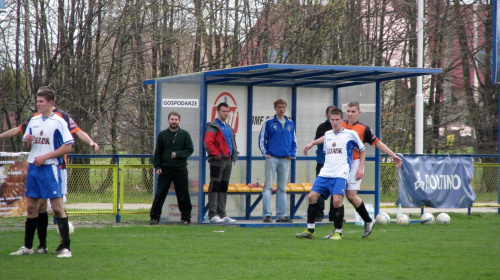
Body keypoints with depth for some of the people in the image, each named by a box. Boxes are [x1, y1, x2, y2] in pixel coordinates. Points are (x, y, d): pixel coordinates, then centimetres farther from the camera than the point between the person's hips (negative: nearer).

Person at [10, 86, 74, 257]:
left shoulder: (59, 122, -6)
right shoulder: (33, 121, 13)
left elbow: (68, 147, -11)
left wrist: (44, 157, -16)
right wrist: (27, 142, -4)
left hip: (50, 168, -6)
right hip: (33, 167, 6)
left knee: (57, 207, -8)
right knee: (31, 207, 9)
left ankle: (65, 248, -4)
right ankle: (27, 247, 17)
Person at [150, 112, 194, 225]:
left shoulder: (184, 134, 5)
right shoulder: (162, 134, 9)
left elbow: (190, 149, 2)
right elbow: (157, 152, 9)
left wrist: (178, 154, -13)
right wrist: (157, 166, -1)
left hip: (180, 169, -1)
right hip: (165, 169, 1)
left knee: (183, 195, 2)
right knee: (160, 194, -1)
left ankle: (186, 217, 10)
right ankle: (155, 217, 4)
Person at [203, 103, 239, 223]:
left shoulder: (228, 128, 21)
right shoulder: (213, 126, -6)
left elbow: (232, 144, 27)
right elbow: (208, 142, -18)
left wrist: (234, 155, 10)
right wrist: (217, 155, -19)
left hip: (228, 160, 9)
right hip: (217, 161, -8)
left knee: (224, 188, 11)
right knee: (215, 186, -8)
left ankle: (222, 214, 15)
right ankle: (213, 214, -9)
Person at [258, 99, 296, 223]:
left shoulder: (290, 124, 11)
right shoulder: (269, 123, 0)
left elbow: (294, 141, 17)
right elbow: (262, 139, 1)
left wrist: (292, 153, 5)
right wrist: (266, 153, -6)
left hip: (285, 160, 4)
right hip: (272, 159, -4)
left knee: (282, 188, 8)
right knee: (268, 186, -7)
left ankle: (281, 215, 10)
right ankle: (266, 214, -8)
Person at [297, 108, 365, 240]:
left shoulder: (351, 134, 1)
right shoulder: (327, 134, 16)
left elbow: (362, 150, 10)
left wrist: (360, 168, 3)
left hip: (340, 175, -5)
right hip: (325, 173, 5)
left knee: (337, 199, -20)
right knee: (312, 196, -6)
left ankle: (338, 232, -7)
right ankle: (310, 230, 3)